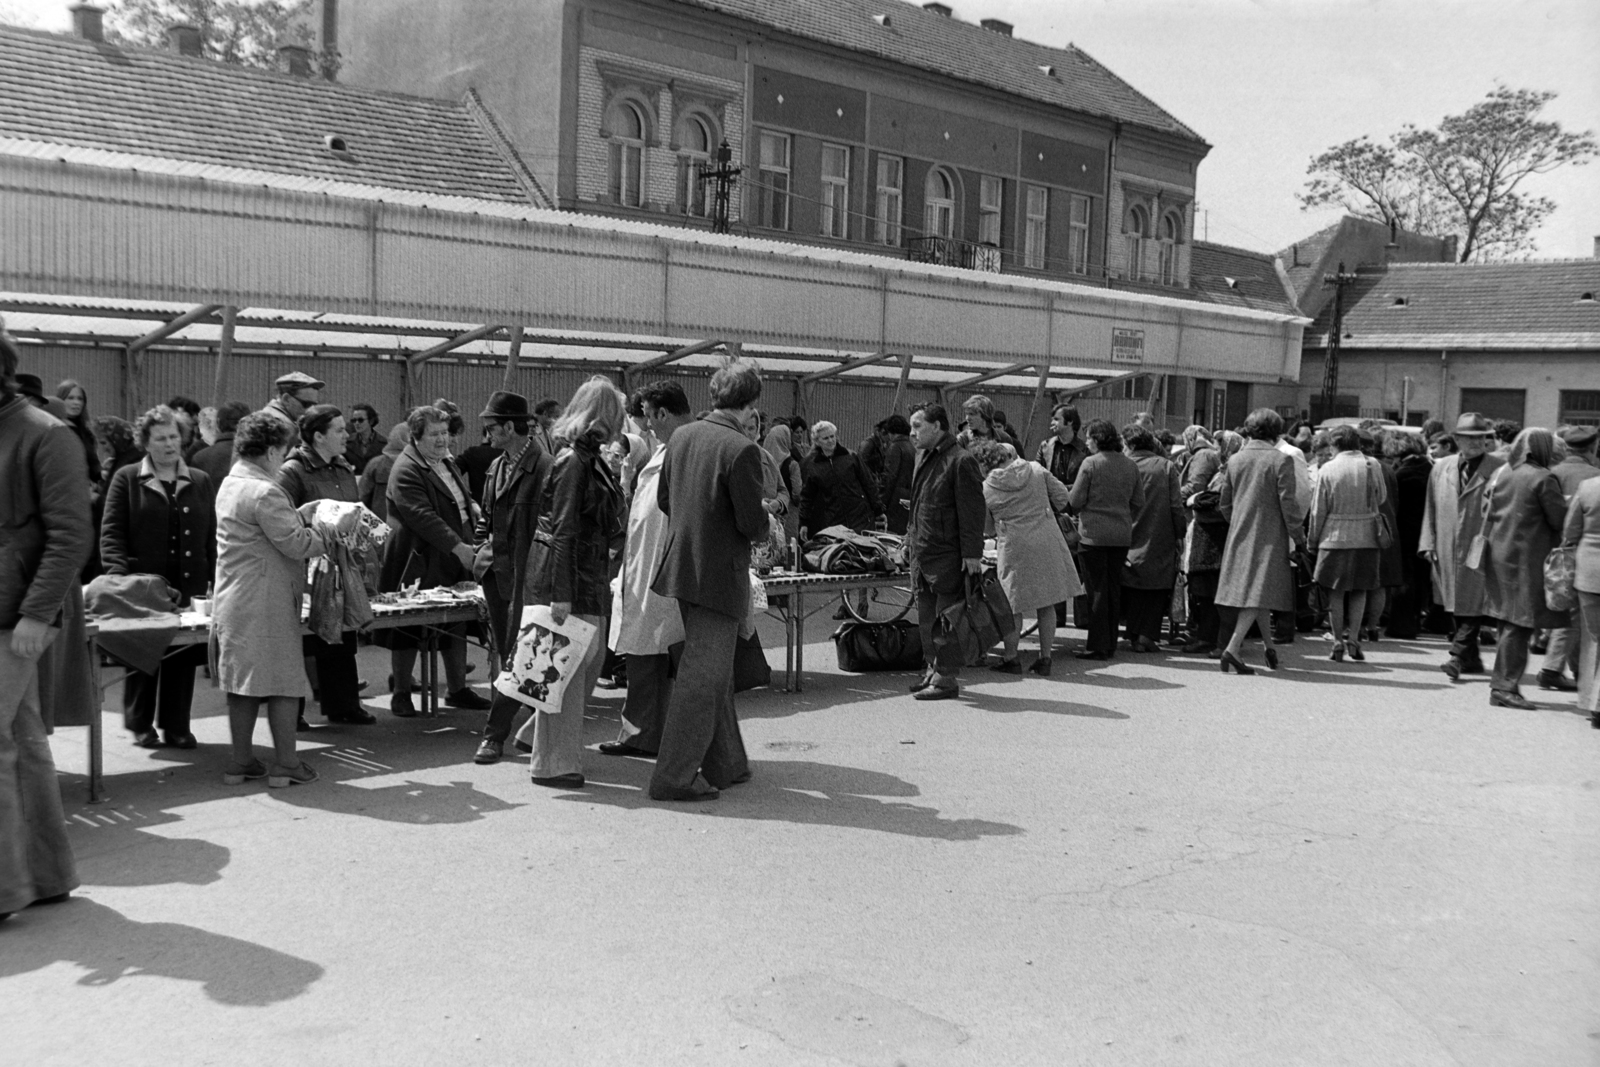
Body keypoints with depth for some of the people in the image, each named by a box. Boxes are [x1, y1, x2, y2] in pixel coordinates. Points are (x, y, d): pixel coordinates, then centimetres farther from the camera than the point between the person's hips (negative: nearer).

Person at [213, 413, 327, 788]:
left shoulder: (229, 484, 13)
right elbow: (296, 544, -18)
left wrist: (304, 518, 12)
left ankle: (241, 761, 18)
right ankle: (285, 764, 4)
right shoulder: (264, 493, -17)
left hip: (232, 600, 9)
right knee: (284, 680, 0)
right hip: (266, 602, -9)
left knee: (242, 683, 13)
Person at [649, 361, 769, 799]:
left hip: (682, 566, 8)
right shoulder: (741, 449, -19)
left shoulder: (681, 436, 3)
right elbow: (752, 524, -19)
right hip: (719, 577, -8)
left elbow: (663, 499, 12)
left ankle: (724, 764, 31)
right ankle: (673, 777, 4)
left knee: (715, 673, 20)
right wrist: (765, 514, 3)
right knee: (702, 677, 0)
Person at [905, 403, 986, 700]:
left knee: (946, 619, -4)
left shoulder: (961, 461, -12)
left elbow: (972, 511, -14)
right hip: (922, 553, 9)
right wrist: (911, 537, 20)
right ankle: (934, 670, 23)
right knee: (926, 618, 13)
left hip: (948, 555, -9)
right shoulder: (923, 458, 16)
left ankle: (947, 678, 1)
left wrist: (972, 553, -17)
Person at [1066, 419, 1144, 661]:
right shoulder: (1131, 466, 6)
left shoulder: (1090, 463, -10)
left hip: (1094, 534, -5)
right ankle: (1110, 644, 18)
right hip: (1122, 534, 5)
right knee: (1114, 588, 12)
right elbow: (1139, 502, 10)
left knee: (1097, 589, 0)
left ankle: (1097, 646, 1)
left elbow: (1075, 501, -8)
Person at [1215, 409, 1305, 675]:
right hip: (1269, 536, -6)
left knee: (1259, 593, 17)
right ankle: (1232, 649, -17)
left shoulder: (1235, 460, 5)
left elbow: (1224, 504, 10)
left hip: (1239, 535, 6)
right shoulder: (1281, 460, -11)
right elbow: (1288, 503, -12)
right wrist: (1297, 535, -2)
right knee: (1259, 592, -4)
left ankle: (1270, 647, 28)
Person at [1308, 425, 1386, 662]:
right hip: (1366, 537, 1)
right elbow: (1381, 498, 9)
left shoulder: (1327, 469, -7)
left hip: (1334, 536, -1)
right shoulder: (1372, 466, -3)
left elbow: (1318, 509, -3)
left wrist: (1312, 538, 7)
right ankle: (1354, 638, 7)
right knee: (1359, 591, 13)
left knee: (1336, 592, 8)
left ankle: (1338, 642, 9)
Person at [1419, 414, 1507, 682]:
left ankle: (1458, 657, -6)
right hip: (1447, 552, 5)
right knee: (1454, 608, 10)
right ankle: (1471, 659, 21)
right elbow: (1431, 509, 14)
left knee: (1472, 606, -8)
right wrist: (1428, 543, 8)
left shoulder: (1500, 470, -4)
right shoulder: (1441, 469, 10)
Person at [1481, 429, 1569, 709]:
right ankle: (1505, 687, -2)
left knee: (1511, 622, 16)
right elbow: (1561, 520, -11)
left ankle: (1503, 684, 21)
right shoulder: (1543, 479, -13)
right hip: (1527, 557, -8)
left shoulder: (1500, 473, 8)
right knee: (1519, 625, -3)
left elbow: (1487, 508, 15)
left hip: (1499, 553, 8)